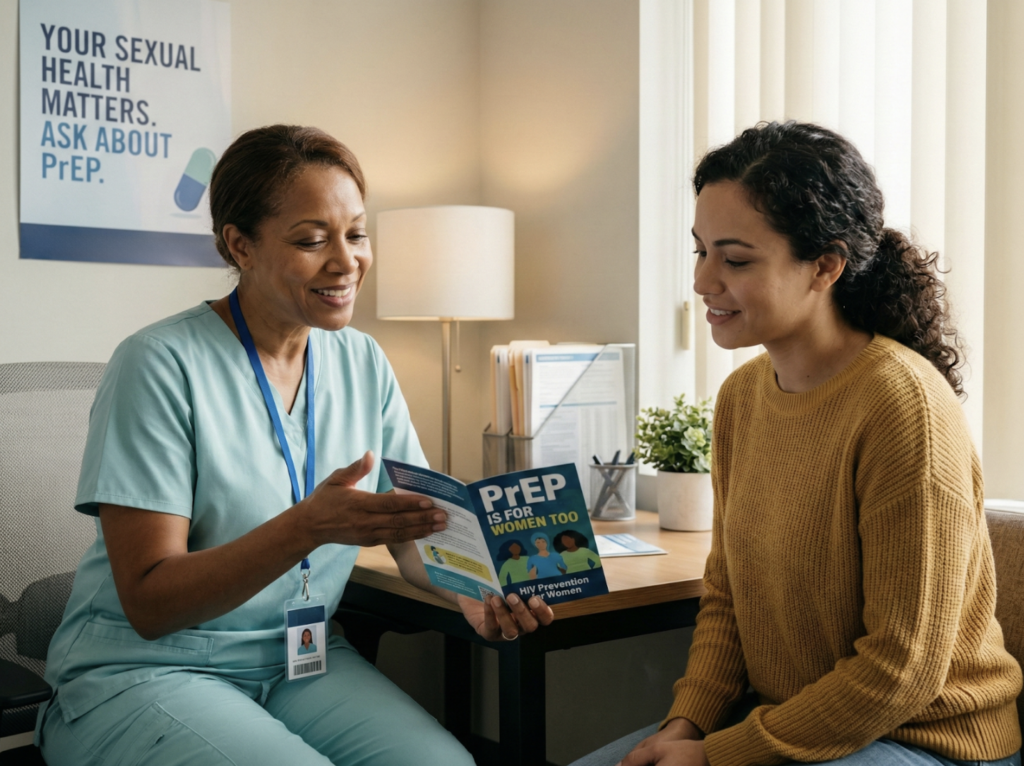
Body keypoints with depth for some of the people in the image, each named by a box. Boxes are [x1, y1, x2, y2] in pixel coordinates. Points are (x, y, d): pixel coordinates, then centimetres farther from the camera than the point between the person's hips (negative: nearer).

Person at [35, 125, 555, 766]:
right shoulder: (161, 366, -15)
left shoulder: (364, 364, 4)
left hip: (301, 660, 5)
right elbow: (149, 605, -17)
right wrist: (307, 527, -32)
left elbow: (417, 532, 5)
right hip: (142, 671, -4)